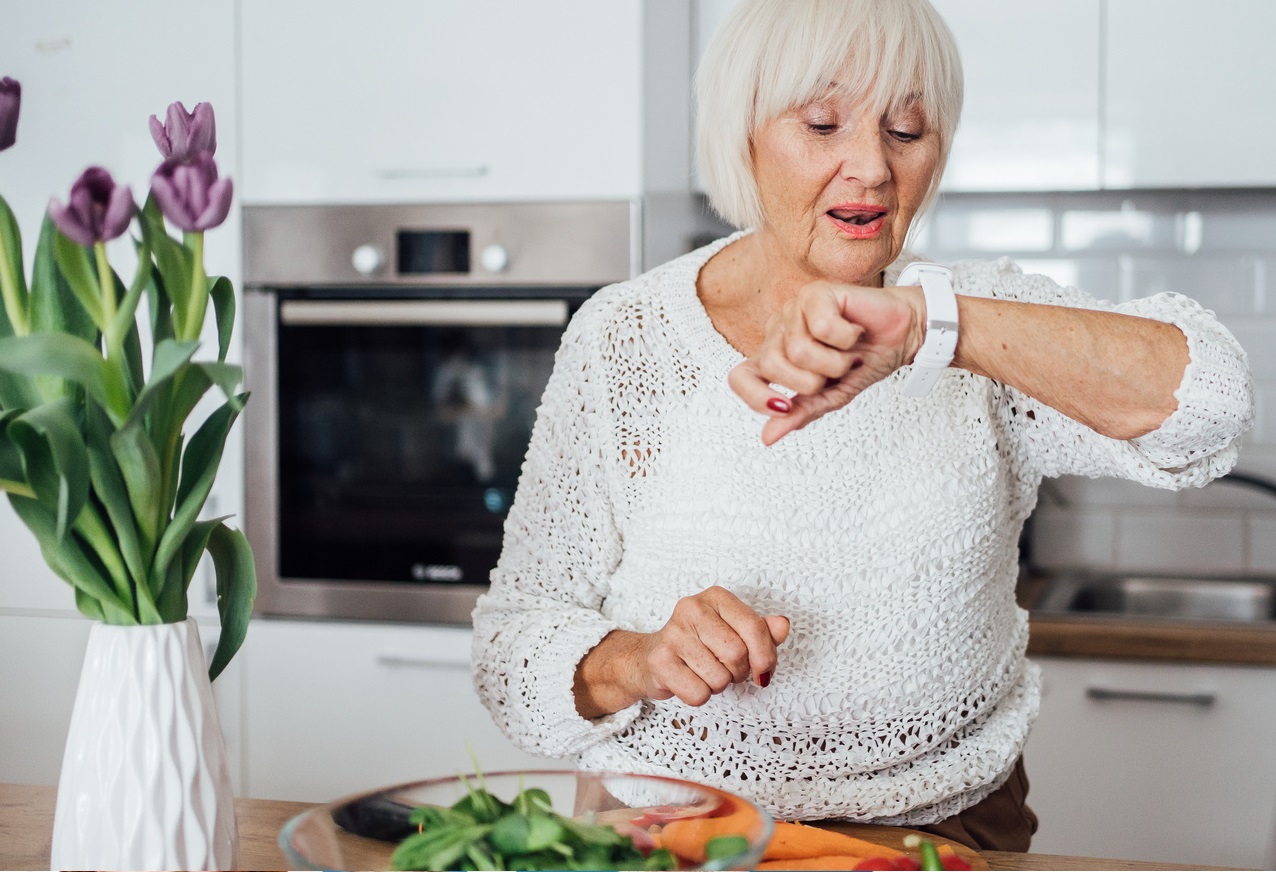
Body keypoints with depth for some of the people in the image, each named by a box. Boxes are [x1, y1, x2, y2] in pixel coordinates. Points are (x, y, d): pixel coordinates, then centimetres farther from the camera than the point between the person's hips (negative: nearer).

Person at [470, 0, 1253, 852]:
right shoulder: (623, 339, -2)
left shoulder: (984, 315, 1)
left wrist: (930, 324, -28)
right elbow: (516, 637, 1)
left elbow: (1208, 397, -18)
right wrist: (637, 662, -21)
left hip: (947, 833, 1)